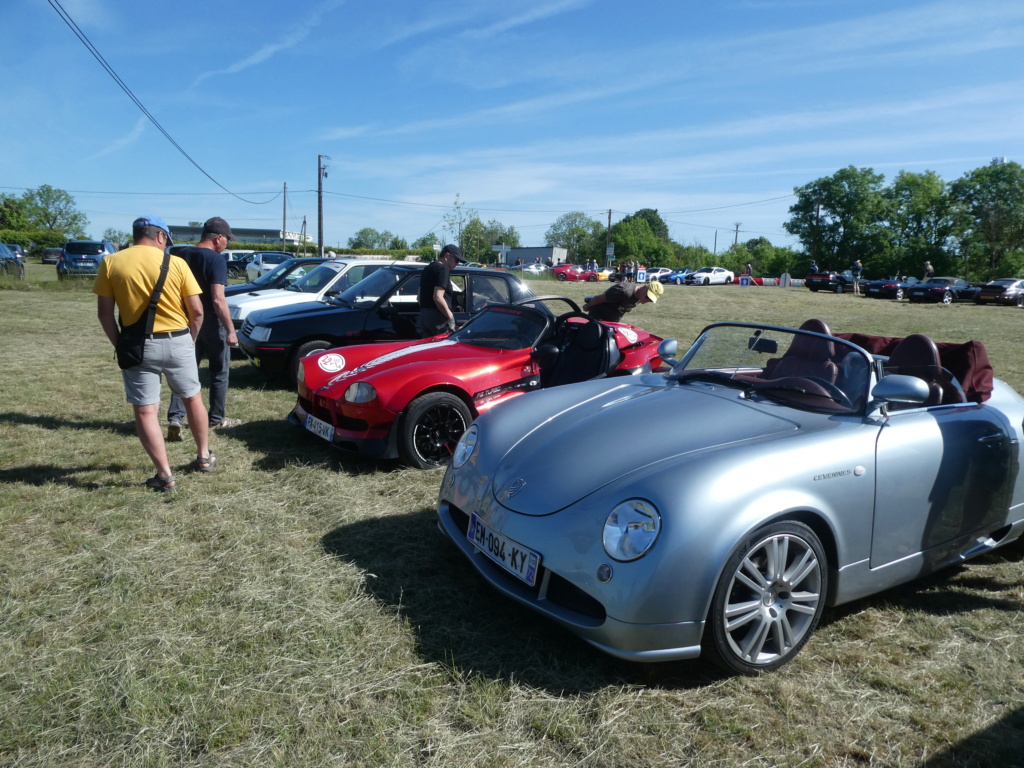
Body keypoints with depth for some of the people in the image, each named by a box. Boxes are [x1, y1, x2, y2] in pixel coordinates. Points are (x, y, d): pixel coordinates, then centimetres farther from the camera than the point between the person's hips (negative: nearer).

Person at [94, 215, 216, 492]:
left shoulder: (110, 263, -2)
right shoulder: (176, 263, -4)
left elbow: (104, 312, -3)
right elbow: (197, 311, -4)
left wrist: (119, 345, 8)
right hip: (177, 341, 1)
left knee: (145, 411, 5)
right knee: (193, 398, 19)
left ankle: (165, 475, 4)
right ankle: (204, 457, 31)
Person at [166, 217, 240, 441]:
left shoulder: (180, 254, 4)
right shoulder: (216, 260, -17)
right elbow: (218, 299, -24)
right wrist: (230, 330, -20)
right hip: (211, 322, -5)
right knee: (220, 371, 10)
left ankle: (175, 417, -3)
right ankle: (217, 419, 18)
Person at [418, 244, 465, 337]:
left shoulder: (428, 268, 20)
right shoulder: (443, 269, -11)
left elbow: (419, 297, 26)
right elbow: (438, 298, -22)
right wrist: (450, 316, -13)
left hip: (423, 315, 10)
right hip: (438, 317, -10)